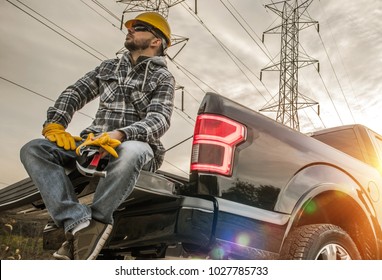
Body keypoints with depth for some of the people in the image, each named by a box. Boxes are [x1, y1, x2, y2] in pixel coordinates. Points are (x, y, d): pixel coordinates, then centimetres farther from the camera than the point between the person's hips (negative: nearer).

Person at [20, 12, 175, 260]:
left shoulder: (163, 77, 6)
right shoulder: (108, 67, 22)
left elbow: (159, 120, -10)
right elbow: (75, 93, 17)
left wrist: (119, 135, -29)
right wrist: (55, 124, -3)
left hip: (134, 145, -5)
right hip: (93, 142, 5)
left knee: (131, 152, -41)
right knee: (32, 150, -18)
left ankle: (86, 228, -26)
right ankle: (81, 224, -34)